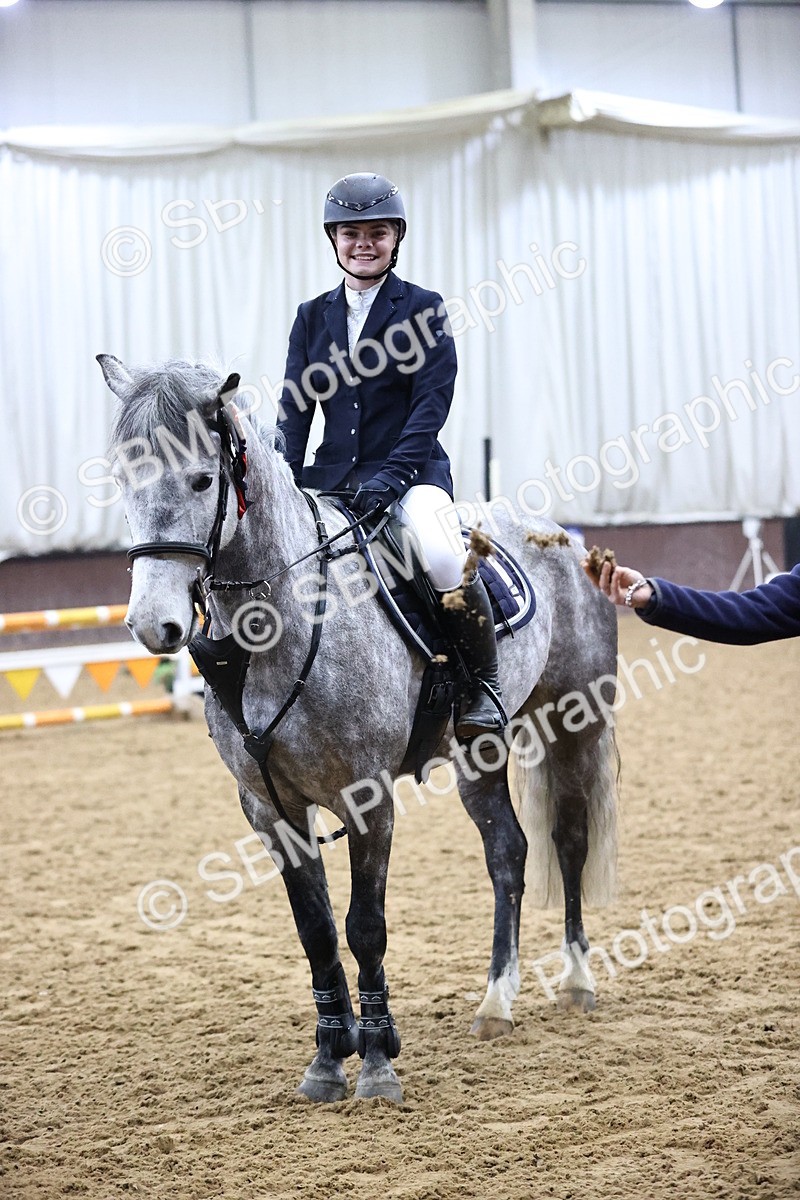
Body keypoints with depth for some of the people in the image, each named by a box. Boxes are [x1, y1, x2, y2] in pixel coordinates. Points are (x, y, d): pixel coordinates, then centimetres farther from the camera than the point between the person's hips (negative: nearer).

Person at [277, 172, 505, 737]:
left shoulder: (424, 308, 0)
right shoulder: (312, 316, 12)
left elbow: (432, 403, -7)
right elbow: (295, 408, 9)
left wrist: (389, 478, -19)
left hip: (411, 471, -5)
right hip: (332, 474, 5)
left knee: (443, 559, -33)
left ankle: (484, 684, -11)